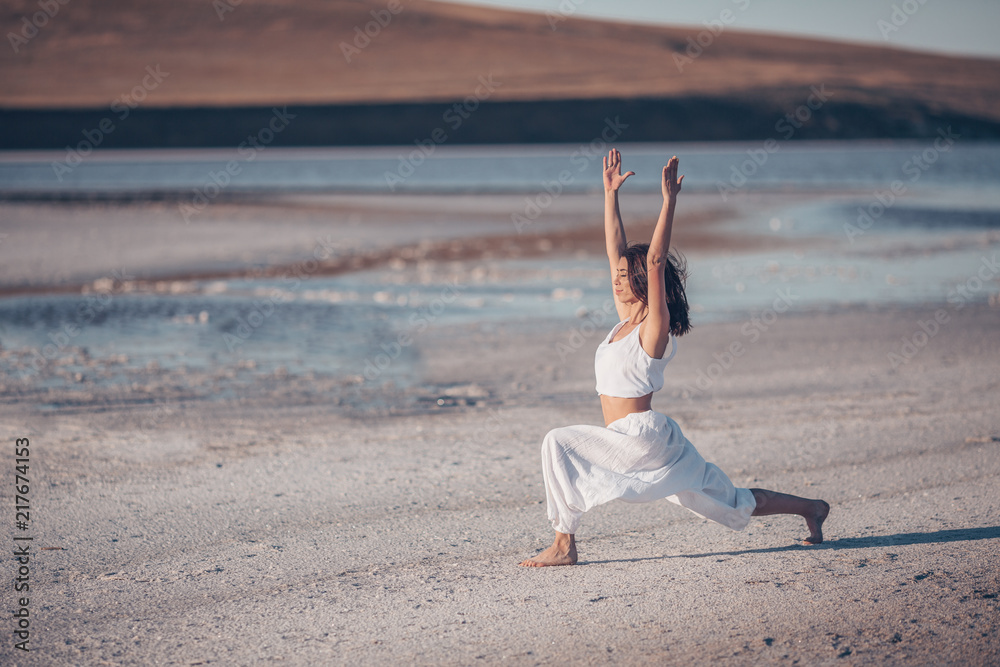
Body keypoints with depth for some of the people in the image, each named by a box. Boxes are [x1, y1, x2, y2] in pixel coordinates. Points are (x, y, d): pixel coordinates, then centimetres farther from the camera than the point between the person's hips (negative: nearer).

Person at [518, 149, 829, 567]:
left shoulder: (655, 326, -12)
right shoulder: (627, 320, 9)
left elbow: (655, 260, -24)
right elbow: (615, 249, 12)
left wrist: (669, 200, -26)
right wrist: (610, 193, 12)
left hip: (643, 437, -9)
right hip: (640, 442, 9)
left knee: (558, 443, -18)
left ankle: (563, 545, -15)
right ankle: (811, 508, 25)